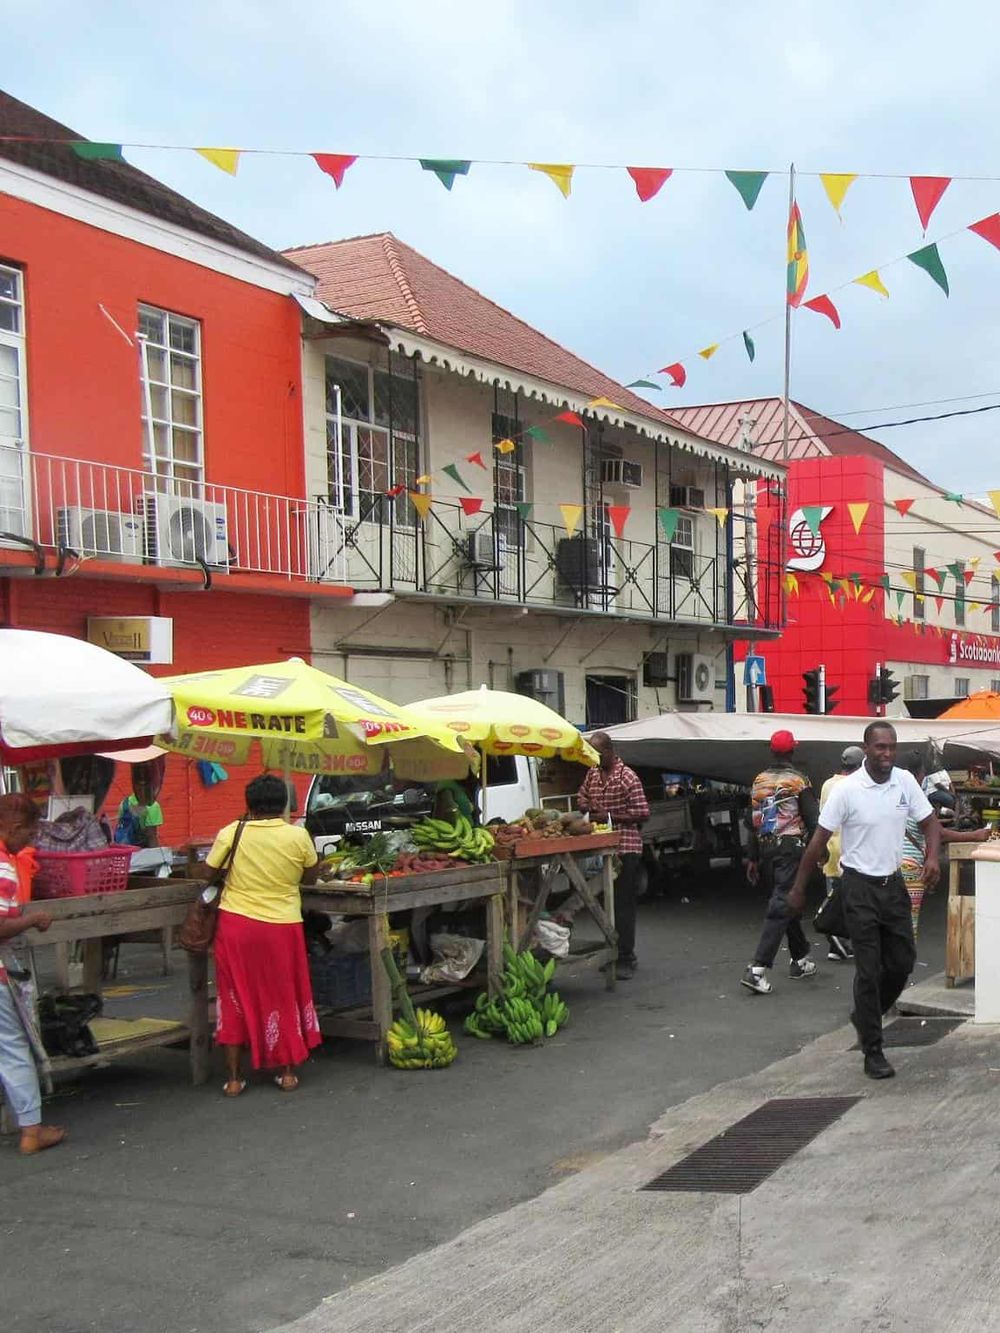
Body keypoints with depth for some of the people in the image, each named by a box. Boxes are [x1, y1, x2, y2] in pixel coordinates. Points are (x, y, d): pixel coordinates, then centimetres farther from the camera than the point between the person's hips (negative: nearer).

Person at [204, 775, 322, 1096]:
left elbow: (207, 872, -1)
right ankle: (287, 1072, 21)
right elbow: (310, 877, 6)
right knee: (283, 996, 15)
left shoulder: (231, 833, -7)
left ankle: (233, 1077, 13)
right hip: (282, 926, 0)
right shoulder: (298, 836, -6)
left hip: (236, 924, 0)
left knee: (235, 997, 10)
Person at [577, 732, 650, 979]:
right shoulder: (592, 774, 11)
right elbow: (581, 797, 26)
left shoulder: (627, 777, -10)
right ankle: (615, 953, 21)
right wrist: (589, 807, 2)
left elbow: (643, 812, -13)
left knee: (623, 904, -6)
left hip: (625, 848, -7)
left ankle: (626, 959, -2)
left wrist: (610, 816, -15)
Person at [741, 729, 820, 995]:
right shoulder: (798, 781, -8)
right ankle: (758, 969, -16)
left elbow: (754, 822, 10)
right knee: (781, 907, -8)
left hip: (766, 849, 6)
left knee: (789, 904, 19)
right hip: (791, 848, -6)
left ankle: (800, 960, 30)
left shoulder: (759, 781, 8)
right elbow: (812, 820, -9)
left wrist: (753, 858, 15)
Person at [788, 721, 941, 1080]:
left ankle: (866, 1016, 34)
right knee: (869, 970, -2)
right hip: (860, 886, -5)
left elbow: (929, 821, 9)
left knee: (903, 962, 9)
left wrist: (932, 856, -12)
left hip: (893, 883, 5)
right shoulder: (847, 789, -15)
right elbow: (819, 839, -10)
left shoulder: (906, 781, -2)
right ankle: (873, 1052, 7)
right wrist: (798, 888, -6)